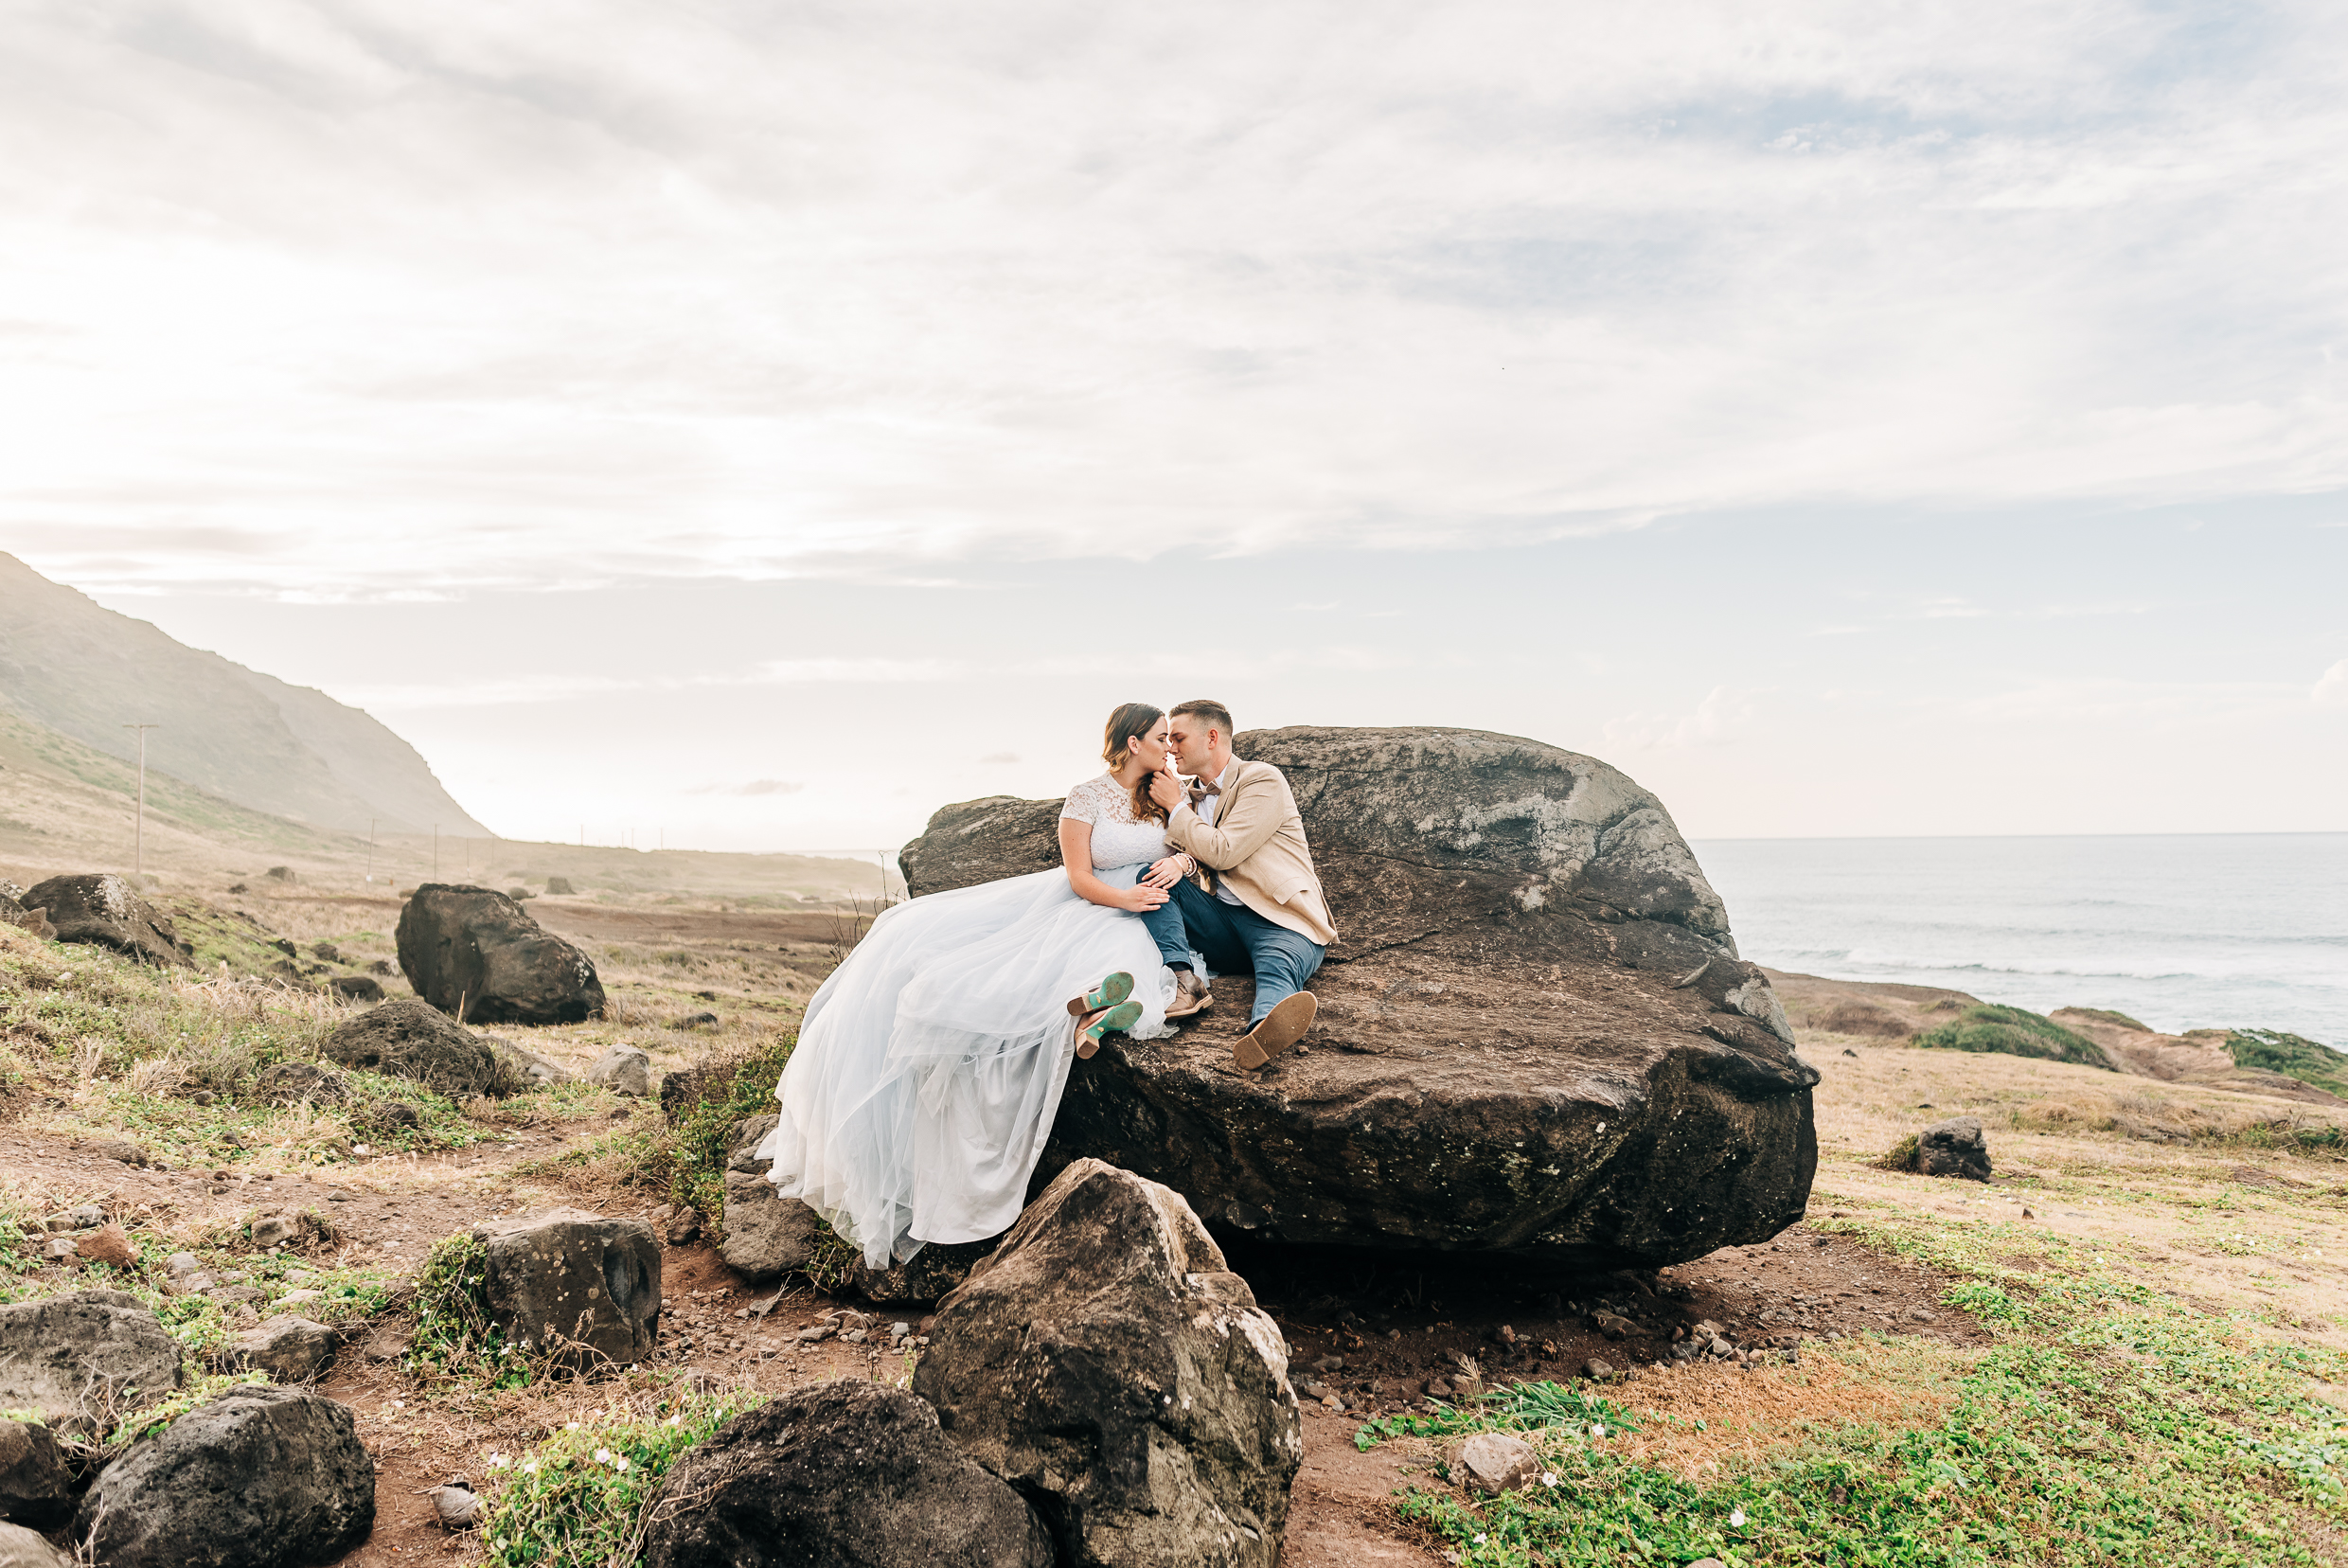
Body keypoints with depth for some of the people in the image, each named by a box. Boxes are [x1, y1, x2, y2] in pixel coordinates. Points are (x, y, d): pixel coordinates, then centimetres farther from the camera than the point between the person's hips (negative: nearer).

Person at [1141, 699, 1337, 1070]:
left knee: (1277, 970, -39)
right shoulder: (1190, 795, 19)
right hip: (1222, 923, 7)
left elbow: (1222, 852, -14)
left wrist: (1175, 806, -2)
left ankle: (1263, 1032, -76)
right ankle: (1185, 981, -31)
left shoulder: (1264, 780, -4)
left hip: (1281, 923, -7)